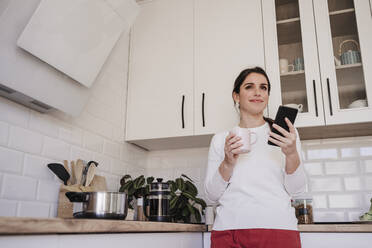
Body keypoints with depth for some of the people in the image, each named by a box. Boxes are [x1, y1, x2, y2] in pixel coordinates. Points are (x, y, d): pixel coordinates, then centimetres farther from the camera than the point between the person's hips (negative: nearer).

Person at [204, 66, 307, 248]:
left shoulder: (286, 132, 7)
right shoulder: (220, 139, 7)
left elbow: (296, 189, 2)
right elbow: (212, 195, 4)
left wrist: (292, 154, -16)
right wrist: (228, 163, -13)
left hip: (277, 226, 0)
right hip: (229, 229, 0)